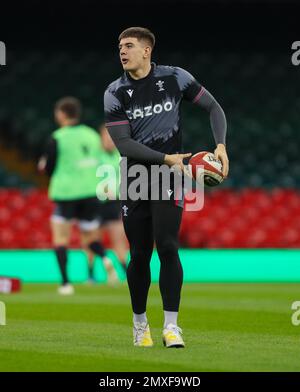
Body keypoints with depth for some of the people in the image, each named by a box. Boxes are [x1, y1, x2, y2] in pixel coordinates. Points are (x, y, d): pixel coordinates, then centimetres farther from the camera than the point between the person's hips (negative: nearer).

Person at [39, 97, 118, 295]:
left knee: (60, 236, 3)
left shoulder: (57, 138, -7)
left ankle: (66, 283, -8)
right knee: (90, 236, 16)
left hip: (66, 193, -4)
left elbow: (49, 169, -3)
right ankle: (105, 258, -17)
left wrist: (44, 164, 19)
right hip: (91, 192, 5)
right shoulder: (92, 135, 8)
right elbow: (98, 165, 13)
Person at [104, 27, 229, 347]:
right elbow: (123, 143, -9)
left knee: (167, 247, -14)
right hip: (134, 176, 1)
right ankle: (139, 322, 22)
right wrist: (166, 158, -18)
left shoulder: (175, 78, -2)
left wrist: (220, 146, -6)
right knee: (139, 255, 3)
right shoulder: (115, 93, -3)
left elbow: (213, 107, 8)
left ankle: (171, 326, -10)